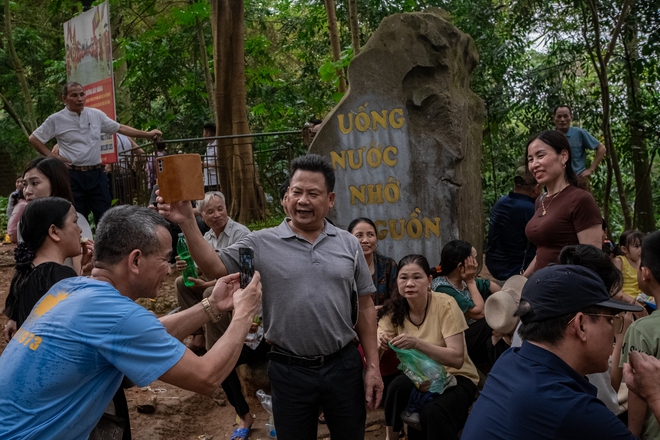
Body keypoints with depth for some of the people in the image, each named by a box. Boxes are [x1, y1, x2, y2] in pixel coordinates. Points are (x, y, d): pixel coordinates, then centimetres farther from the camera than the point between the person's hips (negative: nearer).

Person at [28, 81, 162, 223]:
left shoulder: (96, 115, 6)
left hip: (96, 173, 2)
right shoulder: (56, 119, -1)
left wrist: (147, 134, 8)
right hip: (73, 175, -2)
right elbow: (34, 138, 6)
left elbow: (120, 128, 11)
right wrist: (52, 156, -3)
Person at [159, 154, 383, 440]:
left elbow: (365, 307, 5)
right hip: (289, 371, -1)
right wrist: (187, 223, -23)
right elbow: (215, 268, -10)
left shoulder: (349, 244, 2)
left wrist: (373, 366, 3)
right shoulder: (262, 243, -4)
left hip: (344, 365, 2)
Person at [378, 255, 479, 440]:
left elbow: (457, 359, -25)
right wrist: (380, 343, -32)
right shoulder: (395, 309, -7)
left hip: (455, 378, -3)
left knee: (432, 411, -35)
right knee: (400, 385, -30)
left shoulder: (445, 305, -18)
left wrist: (417, 343, -38)